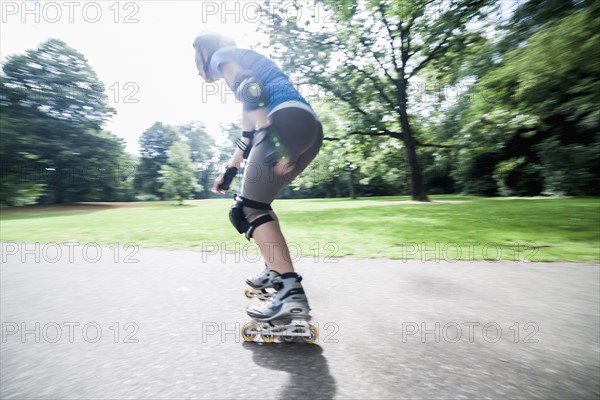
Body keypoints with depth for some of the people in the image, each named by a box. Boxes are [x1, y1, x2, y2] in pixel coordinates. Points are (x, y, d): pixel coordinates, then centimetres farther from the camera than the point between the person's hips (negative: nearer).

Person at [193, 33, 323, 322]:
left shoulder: (221, 56, 15)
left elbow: (250, 88, -9)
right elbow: (249, 131, 36)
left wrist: (273, 139, -24)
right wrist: (229, 173, 37)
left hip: (288, 121, -9)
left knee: (246, 211, -8)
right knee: (256, 202, 19)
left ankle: (291, 293, -15)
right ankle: (276, 272, 23)